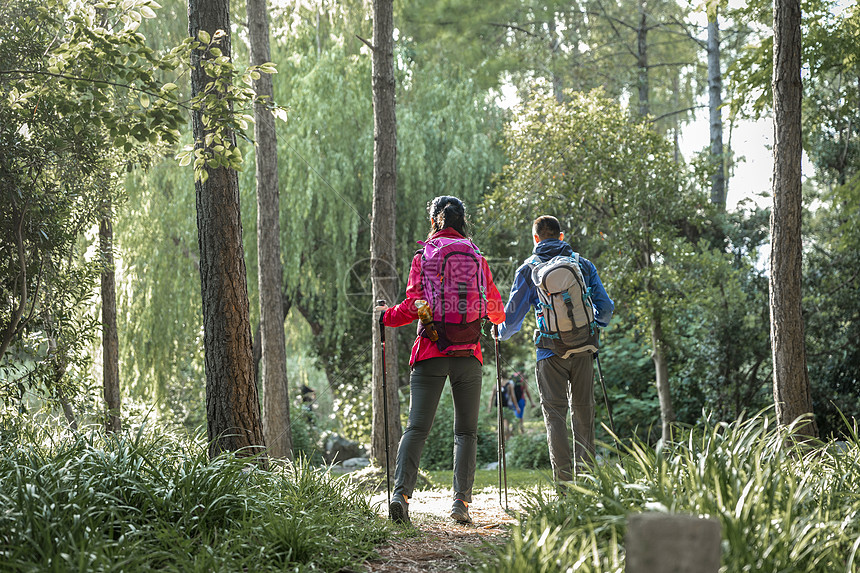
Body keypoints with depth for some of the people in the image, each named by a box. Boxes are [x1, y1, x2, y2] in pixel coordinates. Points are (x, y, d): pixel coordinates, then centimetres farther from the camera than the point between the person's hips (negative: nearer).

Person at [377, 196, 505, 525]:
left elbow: (413, 307, -6)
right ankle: (461, 501, -1)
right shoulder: (476, 257, 8)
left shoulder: (423, 257, 2)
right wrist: (497, 320, 38)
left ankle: (401, 492, -19)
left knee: (417, 427, -3)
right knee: (466, 431, 9)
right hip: (468, 353, 1)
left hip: (431, 352, -1)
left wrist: (386, 316, 13)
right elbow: (495, 308, 15)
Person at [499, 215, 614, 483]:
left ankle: (565, 484, -8)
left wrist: (501, 334, 23)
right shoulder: (584, 265, 9)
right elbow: (605, 307, 11)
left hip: (551, 351, -2)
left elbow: (514, 313, 3)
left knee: (555, 414, 0)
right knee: (583, 413, 10)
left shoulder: (528, 269, 1)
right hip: (583, 349, 3)